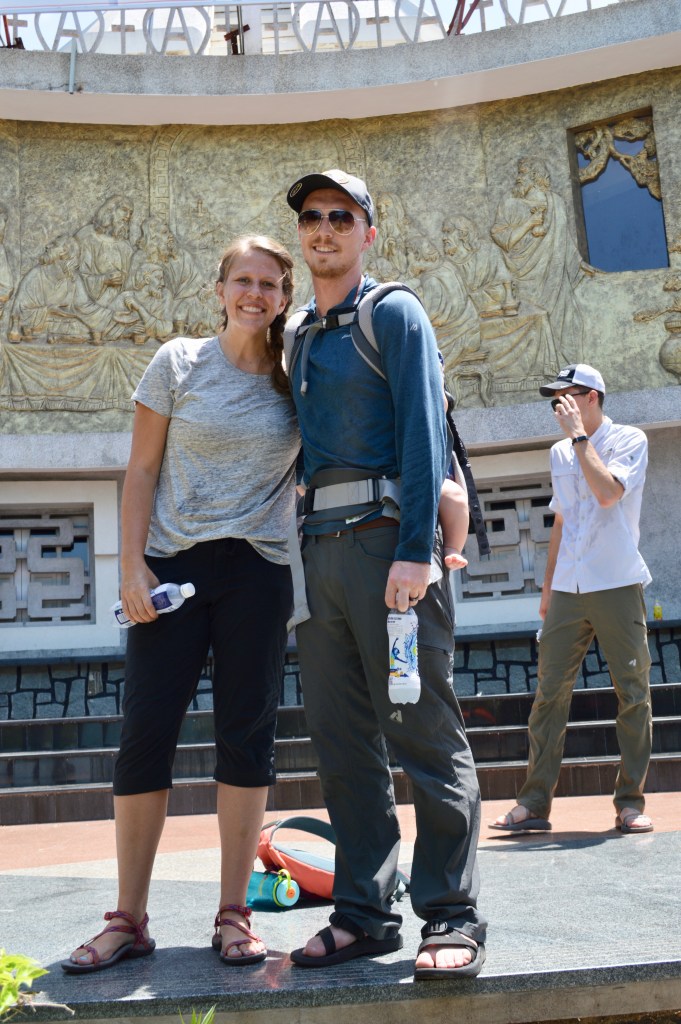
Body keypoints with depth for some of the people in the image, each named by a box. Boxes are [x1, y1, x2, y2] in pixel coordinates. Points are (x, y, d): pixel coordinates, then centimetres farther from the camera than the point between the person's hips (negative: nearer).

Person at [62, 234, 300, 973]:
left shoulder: (296, 378, 6)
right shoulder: (179, 363, 2)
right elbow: (141, 472, 1)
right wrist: (132, 566, -7)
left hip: (258, 572, 2)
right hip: (173, 566, -1)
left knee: (246, 736, 4)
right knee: (145, 734, -1)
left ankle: (233, 916, 16)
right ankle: (128, 920, 12)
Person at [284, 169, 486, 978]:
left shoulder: (393, 313, 2)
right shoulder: (302, 336, 22)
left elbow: (424, 433, -9)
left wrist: (414, 550, -19)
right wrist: (301, 551, 12)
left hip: (384, 535, -7)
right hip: (320, 546, 7)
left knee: (423, 732, -4)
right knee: (342, 741, 7)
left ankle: (452, 917, 5)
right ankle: (364, 912, 16)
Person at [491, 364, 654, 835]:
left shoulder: (629, 440, -1)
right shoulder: (560, 453, 17)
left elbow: (608, 493, -20)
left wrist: (578, 435, -13)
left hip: (617, 585, -5)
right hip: (568, 589, 5)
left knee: (633, 694, 0)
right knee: (549, 692, 0)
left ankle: (631, 801, 10)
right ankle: (534, 802, 4)